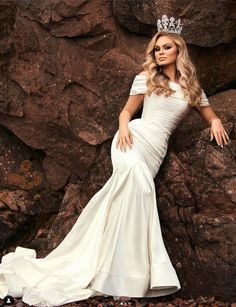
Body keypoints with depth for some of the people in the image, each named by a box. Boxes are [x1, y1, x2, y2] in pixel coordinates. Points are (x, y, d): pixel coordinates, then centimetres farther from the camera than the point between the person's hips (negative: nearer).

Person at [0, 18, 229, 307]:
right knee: (139, 185, -30)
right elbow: (126, 111, 13)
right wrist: (123, 126, -9)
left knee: (130, 191, -20)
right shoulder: (146, 77, 13)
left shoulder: (192, 87, 20)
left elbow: (210, 115, 28)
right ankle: (127, 275, -31)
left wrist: (216, 122, 5)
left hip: (157, 149, 3)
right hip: (135, 136, -3)